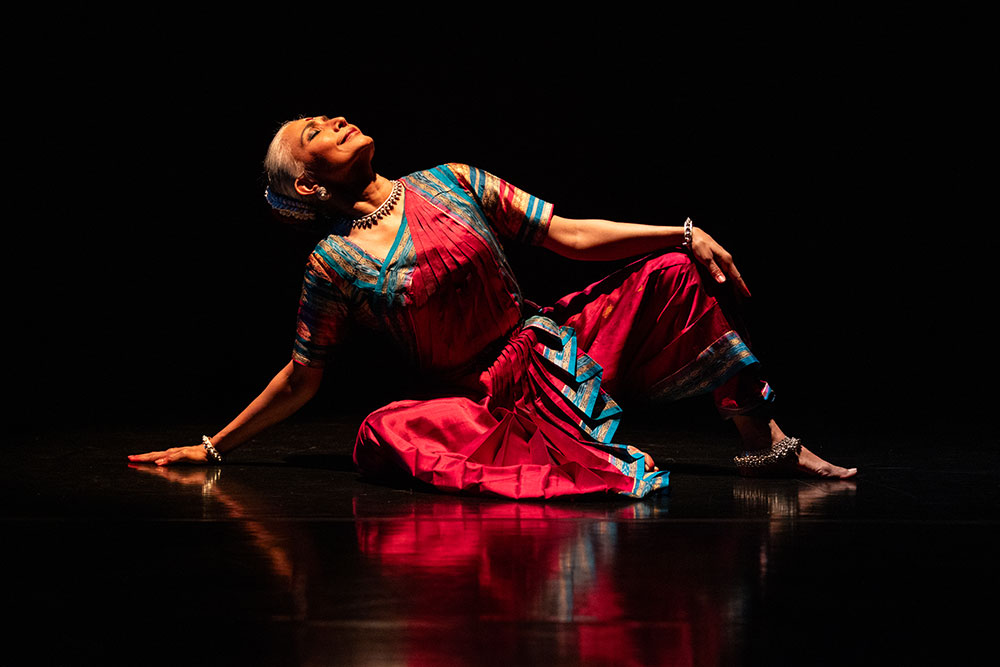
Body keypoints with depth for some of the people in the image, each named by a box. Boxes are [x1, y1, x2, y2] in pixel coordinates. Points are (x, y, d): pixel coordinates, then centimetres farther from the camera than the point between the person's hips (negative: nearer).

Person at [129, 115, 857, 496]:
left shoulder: (448, 183, 2)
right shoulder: (334, 266, -6)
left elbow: (570, 236, 1)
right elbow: (299, 381, 4)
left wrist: (684, 233, -7)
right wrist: (213, 448, 3)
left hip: (553, 343, 3)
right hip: (487, 400, -3)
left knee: (675, 274, -11)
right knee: (388, 432, -36)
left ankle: (766, 441, -11)